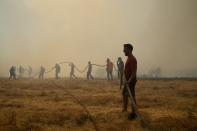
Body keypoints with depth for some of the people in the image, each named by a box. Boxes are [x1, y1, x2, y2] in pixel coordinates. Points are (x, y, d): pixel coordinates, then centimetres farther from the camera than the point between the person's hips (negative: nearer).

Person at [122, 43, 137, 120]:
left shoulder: (132, 59, -17)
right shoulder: (129, 58, 13)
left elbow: (134, 72, -23)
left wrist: (129, 80, -31)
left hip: (131, 81, -10)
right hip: (127, 81, 10)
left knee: (132, 96, -5)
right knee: (124, 94, 18)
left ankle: (134, 113, 1)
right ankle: (125, 109, 33)